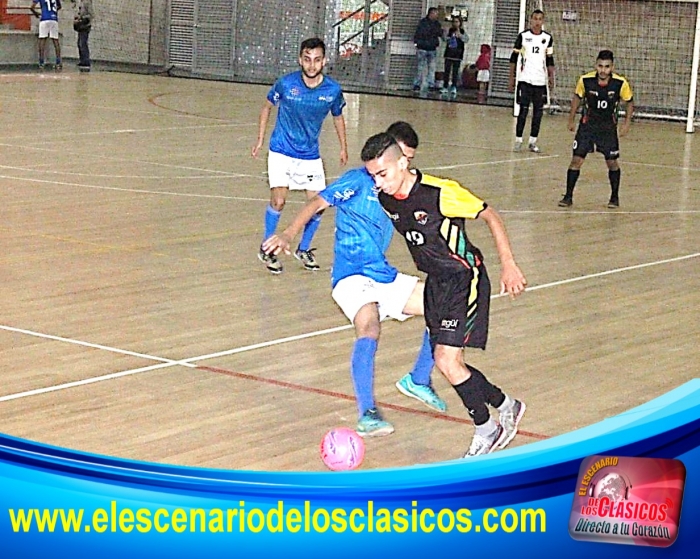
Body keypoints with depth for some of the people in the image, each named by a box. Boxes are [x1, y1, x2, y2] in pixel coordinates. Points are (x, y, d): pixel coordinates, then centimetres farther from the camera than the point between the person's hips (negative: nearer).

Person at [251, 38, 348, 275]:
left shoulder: (333, 90, -10)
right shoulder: (285, 84, -16)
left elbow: (338, 117, 11)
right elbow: (267, 107, 4)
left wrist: (343, 147, 18)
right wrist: (260, 140, 5)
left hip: (310, 155, 3)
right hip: (281, 152, -3)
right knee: (278, 200, -15)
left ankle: (303, 249, 25)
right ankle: (266, 250, 7)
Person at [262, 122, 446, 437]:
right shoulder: (359, 181, -8)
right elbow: (318, 202, -19)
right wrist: (289, 234, -33)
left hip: (385, 276, 8)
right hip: (352, 278, -8)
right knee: (369, 328, -34)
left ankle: (418, 381, 20)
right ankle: (366, 414, -35)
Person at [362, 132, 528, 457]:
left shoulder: (440, 193, -24)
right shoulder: (385, 200, -3)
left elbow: (490, 217, -13)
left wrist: (508, 266, -15)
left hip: (465, 278, -7)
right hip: (436, 283, 7)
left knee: (447, 360, -15)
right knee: (449, 364, 9)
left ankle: (486, 430, 6)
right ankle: (505, 406, 32)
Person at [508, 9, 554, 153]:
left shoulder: (547, 38, 7)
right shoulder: (523, 36, 0)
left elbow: (550, 60, 13)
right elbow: (514, 57, 3)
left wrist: (551, 77, 4)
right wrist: (512, 78, -1)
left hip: (541, 81, 3)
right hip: (525, 80, -3)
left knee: (538, 111, 3)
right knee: (523, 110, -5)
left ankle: (533, 141, 10)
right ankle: (518, 140, 0)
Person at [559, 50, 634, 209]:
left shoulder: (620, 83, -19)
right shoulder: (585, 80, -18)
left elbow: (629, 102, -1)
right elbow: (578, 97, 3)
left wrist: (627, 123, -10)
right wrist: (571, 119, 8)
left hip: (608, 127, 0)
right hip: (587, 125, 0)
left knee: (612, 162, 2)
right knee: (576, 159, -7)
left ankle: (615, 197, 21)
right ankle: (568, 196, 4)